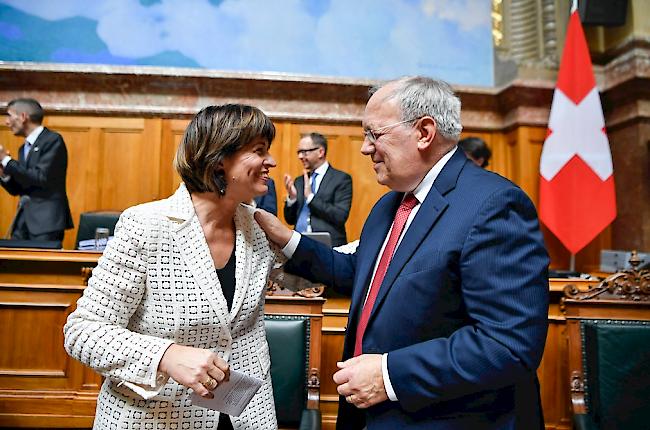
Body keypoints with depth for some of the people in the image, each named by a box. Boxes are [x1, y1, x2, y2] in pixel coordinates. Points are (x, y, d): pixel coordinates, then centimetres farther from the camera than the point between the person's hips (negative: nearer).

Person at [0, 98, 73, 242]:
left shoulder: (53, 139, -8)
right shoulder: (24, 148, 18)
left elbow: (41, 178, -18)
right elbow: (17, 190, 20)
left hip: (46, 219, -8)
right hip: (24, 218, 8)